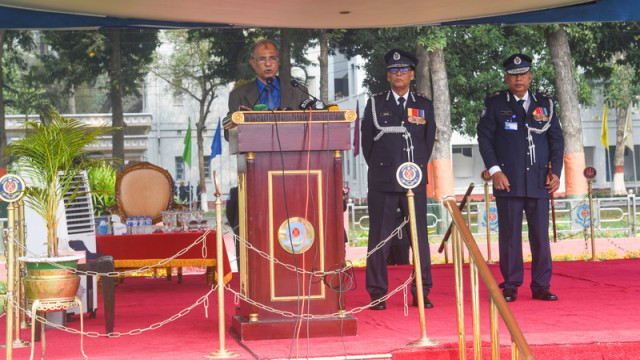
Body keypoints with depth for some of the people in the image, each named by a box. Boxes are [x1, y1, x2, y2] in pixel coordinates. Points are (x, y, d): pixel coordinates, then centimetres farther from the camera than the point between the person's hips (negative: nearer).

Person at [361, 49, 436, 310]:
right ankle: (377, 294, 6)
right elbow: (366, 141, 10)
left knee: (420, 237, -1)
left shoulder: (424, 105, 13)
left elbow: (429, 141, 16)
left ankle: (421, 293, 7)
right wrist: (379, 169, 8)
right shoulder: (375, 104, 9)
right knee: (379, 238, -1)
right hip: (382, 181, -1)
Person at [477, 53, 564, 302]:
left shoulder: (545, 104, 13)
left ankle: (541, 286, 10)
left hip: (539, 182, 2)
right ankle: (510, 286, 7)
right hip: (508, 181, -2)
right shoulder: (495, 104, 6)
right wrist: (494, 170, -8)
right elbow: (484, 137, 3)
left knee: (541, 233, 1)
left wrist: (555, 172, 3)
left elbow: (557, 139, 14)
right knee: (510, 235, -1)